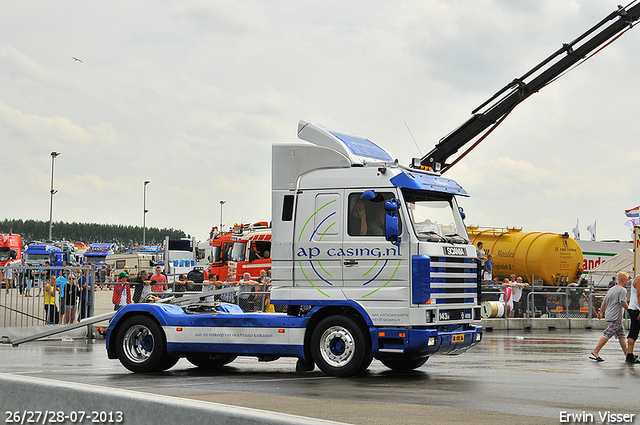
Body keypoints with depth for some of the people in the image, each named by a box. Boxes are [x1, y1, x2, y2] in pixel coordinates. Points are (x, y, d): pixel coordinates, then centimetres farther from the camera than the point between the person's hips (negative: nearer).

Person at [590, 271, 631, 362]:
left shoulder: (611, 289, 18)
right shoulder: (622, 290, -8)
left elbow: (604, 302, 21)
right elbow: (623, 303, -18)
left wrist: (601, 312, 29)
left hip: (609, 315, 10)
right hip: (616, 317, -10)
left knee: (621, 335, 11)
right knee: (607, 335, -12)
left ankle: (627, 355, 12)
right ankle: (595, 352, -16)